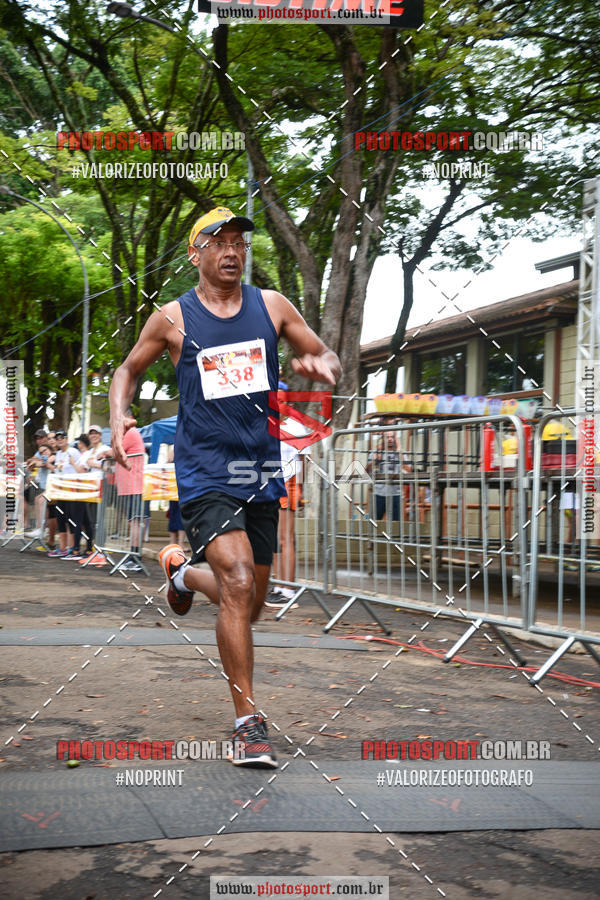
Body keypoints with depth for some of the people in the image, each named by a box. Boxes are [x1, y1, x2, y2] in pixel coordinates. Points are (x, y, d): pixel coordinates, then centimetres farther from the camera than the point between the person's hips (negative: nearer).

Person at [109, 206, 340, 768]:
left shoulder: (271, 306, 8)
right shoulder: (173, 318, 2)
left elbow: (328, 358, 14)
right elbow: (128, 370, 16)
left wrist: (320, 364, -11)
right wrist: (118, 418, -4)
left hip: (261, 473, 4)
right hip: (205, 473, -4)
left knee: (248, 604, 13)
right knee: (238, 582, -22)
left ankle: (182, 571, 46)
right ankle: (247, 722, -13)